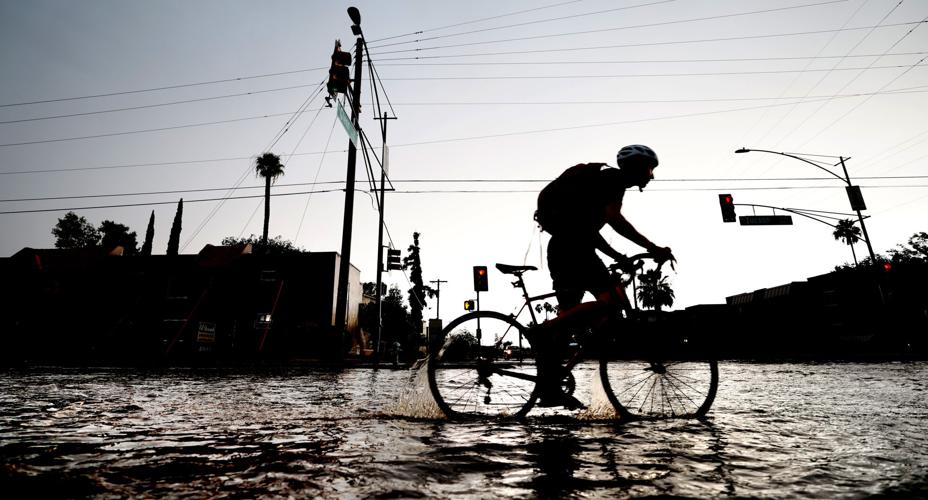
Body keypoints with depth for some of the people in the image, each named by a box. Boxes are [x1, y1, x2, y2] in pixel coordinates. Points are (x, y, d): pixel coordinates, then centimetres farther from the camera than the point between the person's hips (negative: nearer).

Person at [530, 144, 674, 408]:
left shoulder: (603, 180, 28)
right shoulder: (615, 177, 0)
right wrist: (652, 248, -17)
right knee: (609, 300, -19)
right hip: (572, 246, -10)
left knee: (568, 314, 8)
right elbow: (613, 217, -19)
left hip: (561, 247, 10)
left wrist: (617, 256, 27)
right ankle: (545, 331, -21)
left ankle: (550, 391, 9)